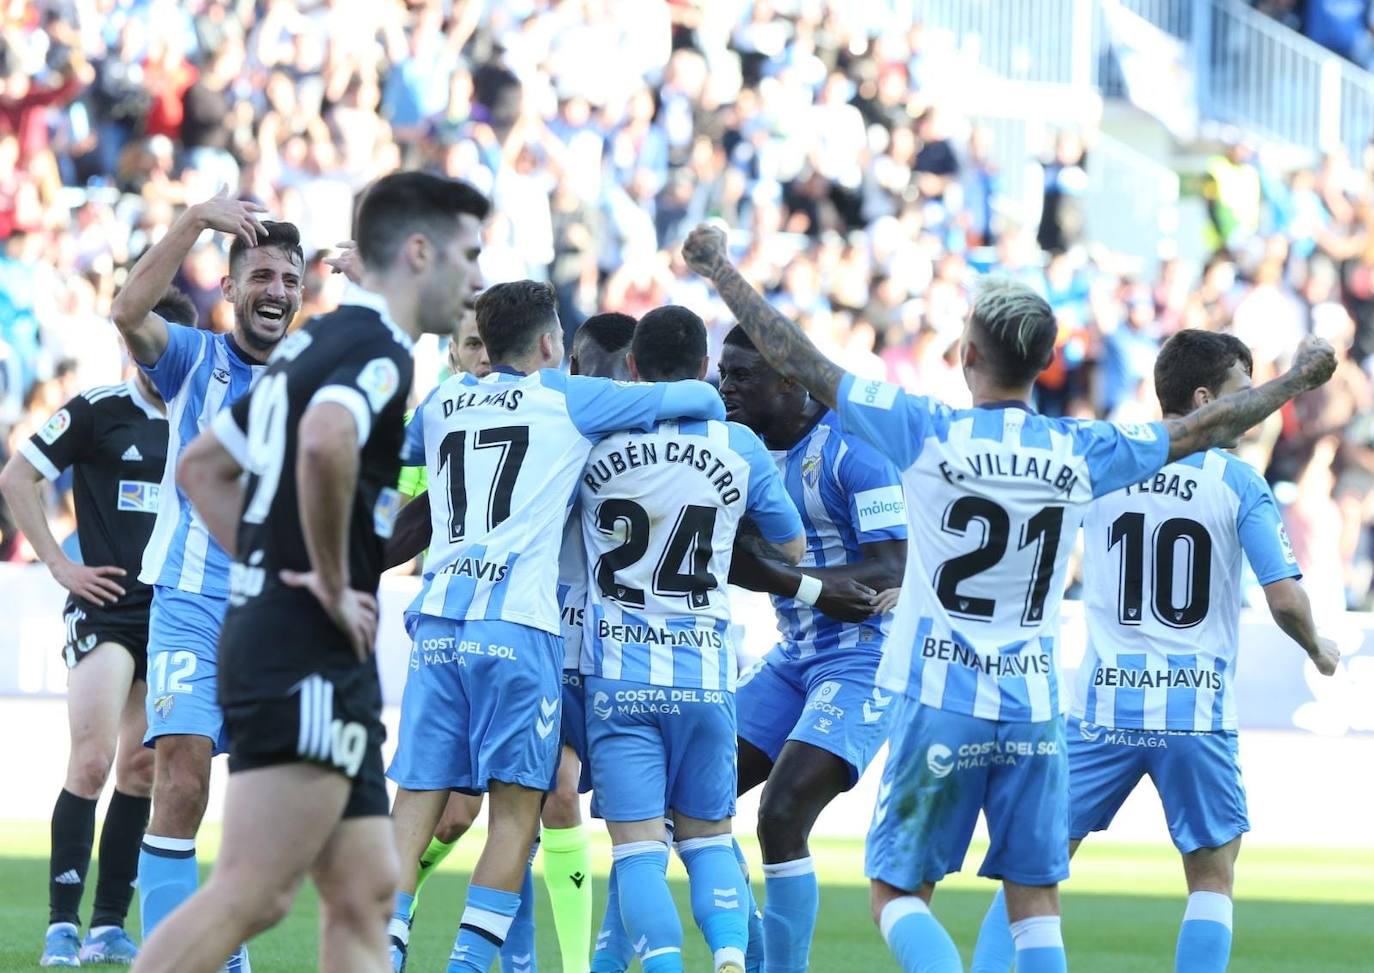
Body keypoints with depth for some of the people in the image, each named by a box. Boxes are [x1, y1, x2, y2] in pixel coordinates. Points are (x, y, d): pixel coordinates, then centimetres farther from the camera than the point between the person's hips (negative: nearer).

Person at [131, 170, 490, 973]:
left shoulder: (317, 343, 18)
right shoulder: (377, 351, -11)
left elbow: (203, 465, 25)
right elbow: (324, 443, -33)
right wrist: (333, 583, -21)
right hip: (313, 659, -10)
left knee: (366, 894, 8)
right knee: (252, 896, -12)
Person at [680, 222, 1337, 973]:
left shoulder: (928, 433, -10)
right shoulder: (1081, 454, 0)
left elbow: (800, 363, -6)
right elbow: (1199, 431, 14)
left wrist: (721, 270, 6)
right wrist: (1296, 380, 30)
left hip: (940, 706, -3)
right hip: (1034, 709, 3)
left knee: (897, 891, 4)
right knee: (1035, 903, 9)